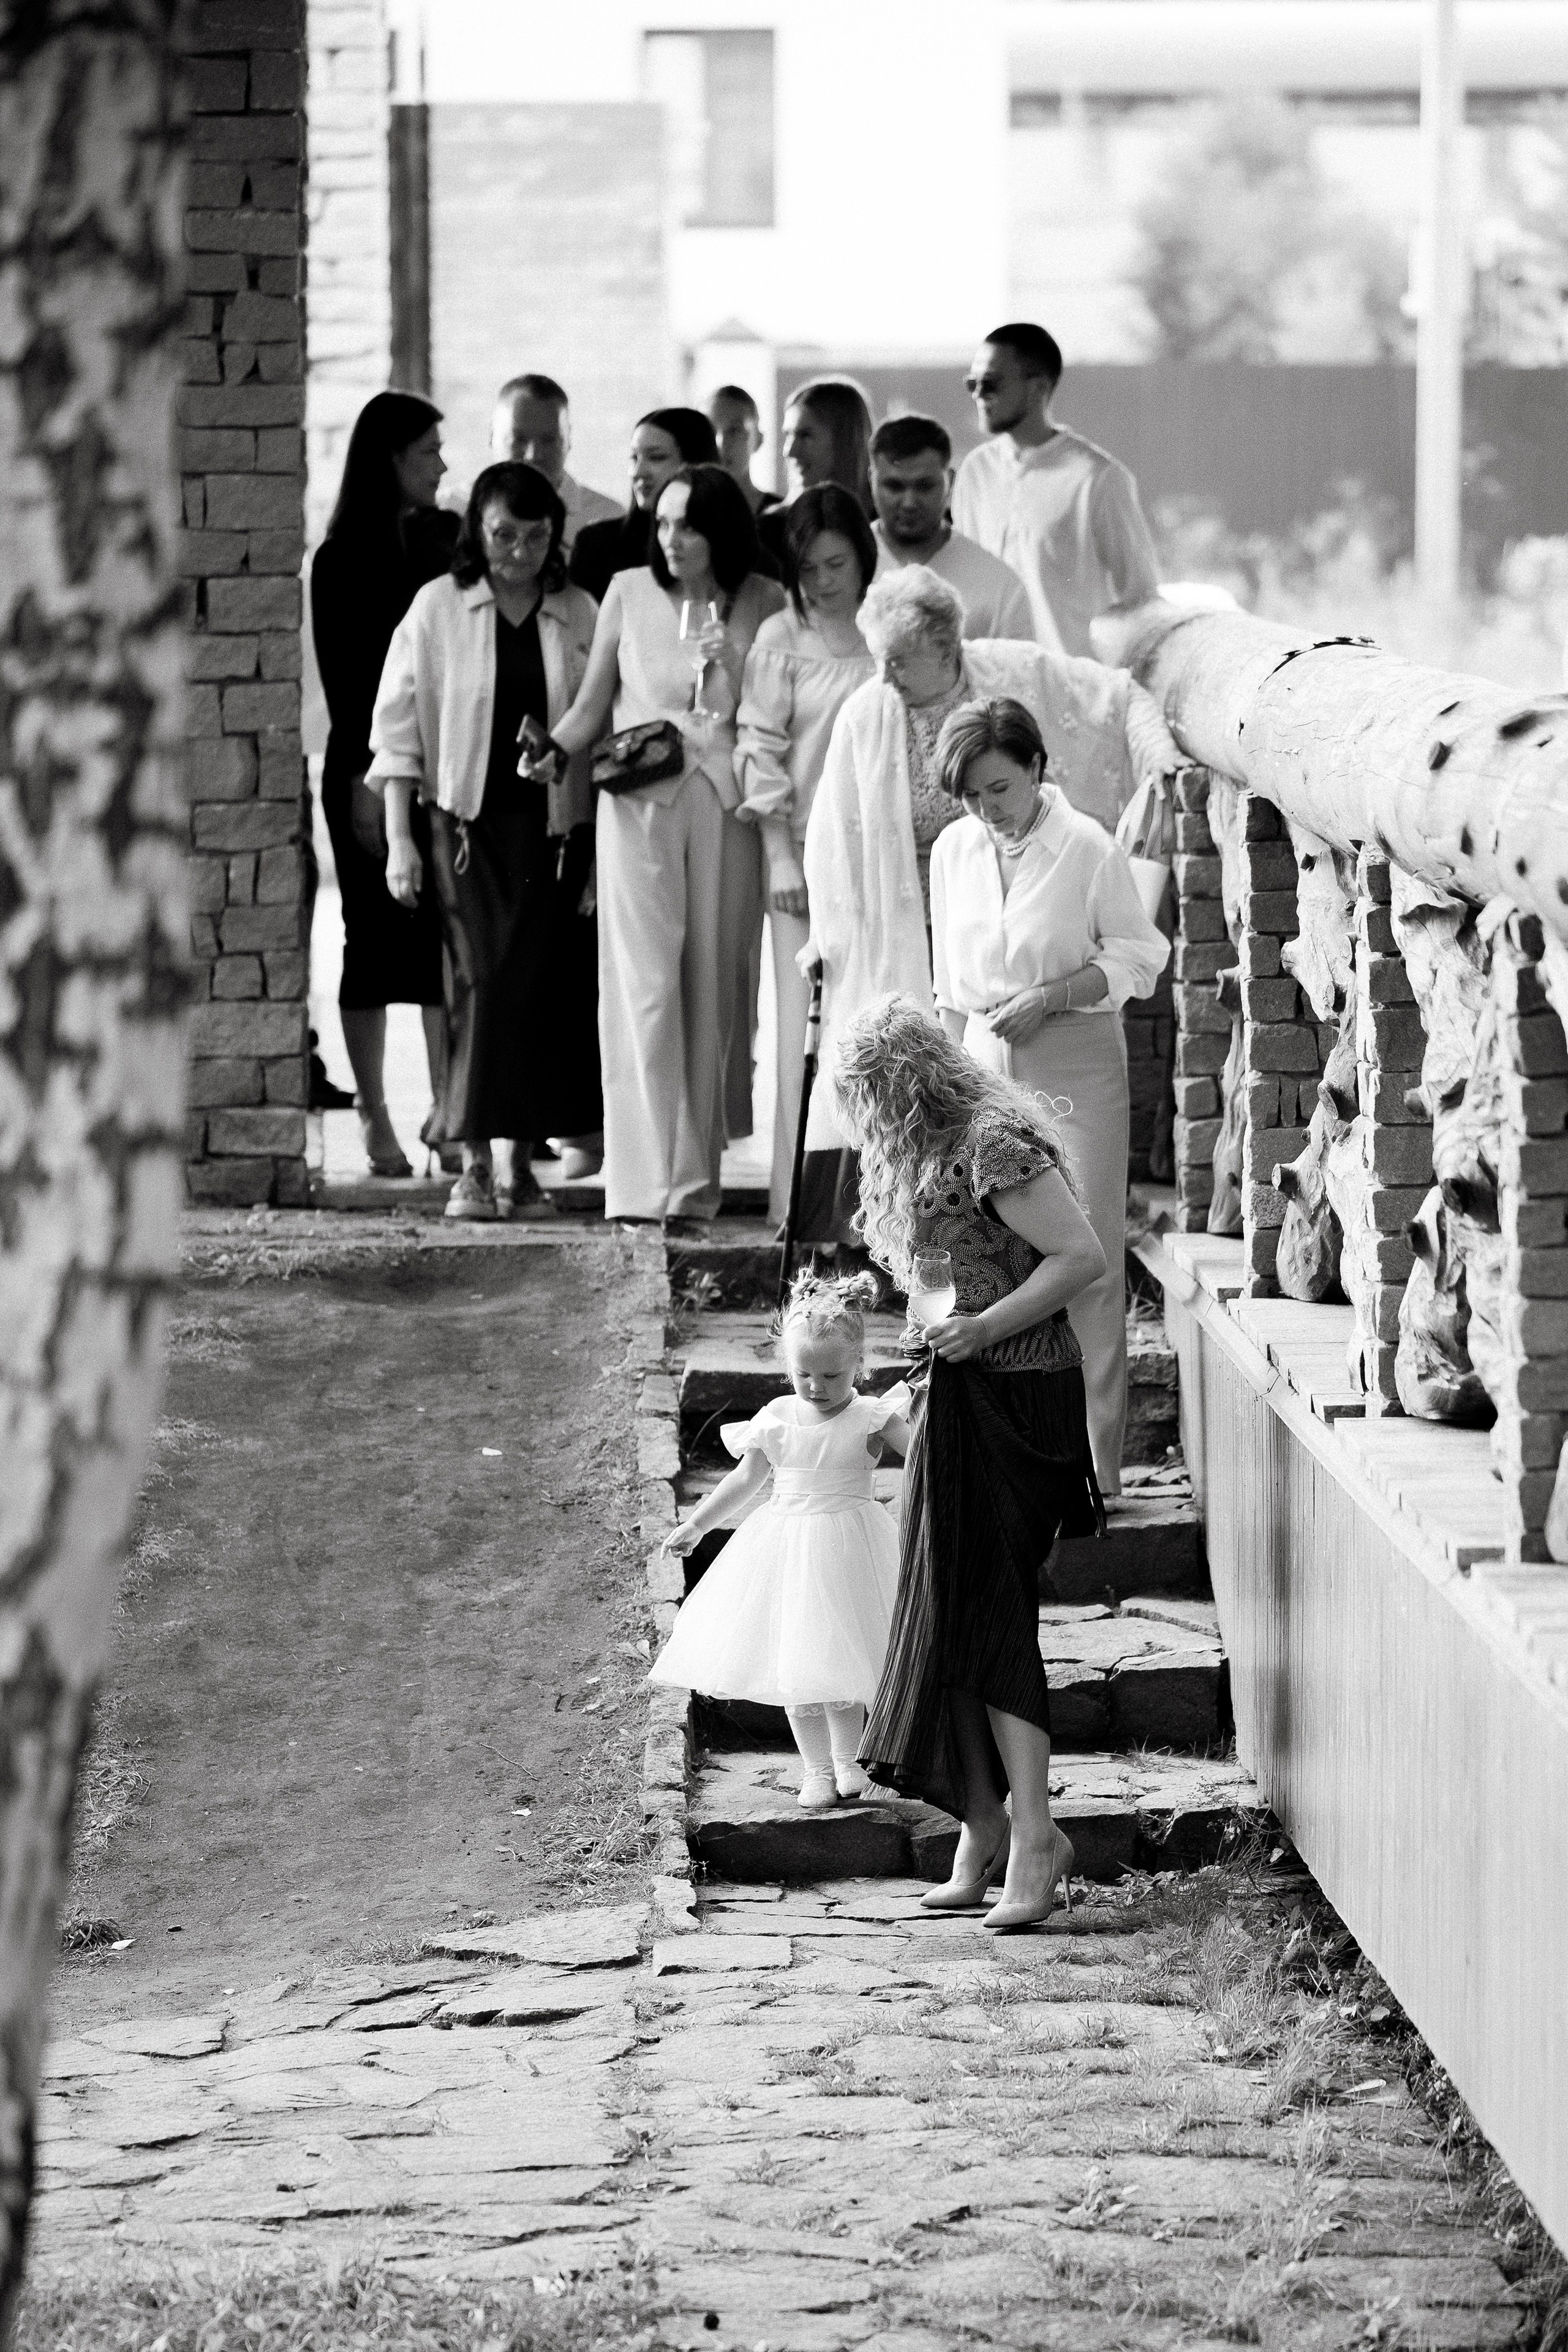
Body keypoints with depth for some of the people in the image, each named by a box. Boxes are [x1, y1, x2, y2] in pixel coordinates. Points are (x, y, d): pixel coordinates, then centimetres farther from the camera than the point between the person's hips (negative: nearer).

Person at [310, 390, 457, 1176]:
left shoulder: (447, 540, 8)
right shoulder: (343, 559, -3)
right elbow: (342, 679, -6)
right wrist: (363, 780, -13)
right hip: (370, 765, -4)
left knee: (449, 935, 0)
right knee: (376, 940, 1)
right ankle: (375, 1119, 5)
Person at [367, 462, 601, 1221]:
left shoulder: (580, 616, 7)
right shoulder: (438, 608, 2)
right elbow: (398, 724, 2)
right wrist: (398, 839, -4)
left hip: (554, 827, 2)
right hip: (467, 818, -2)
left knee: (545, 986, -2)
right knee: (481, 980, -12)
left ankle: (523, 1163, 8)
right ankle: (473, 1165, -10)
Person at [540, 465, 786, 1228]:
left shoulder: (762, 604, 6)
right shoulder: (630, 592, 8)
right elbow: (591, 707, 13)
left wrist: (729, 665, -4)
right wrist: (551, 751, -2)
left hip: (725, 803, 1)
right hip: (639, 800, -1)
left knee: (712, 986, 2)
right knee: (645, 986, -10)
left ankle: (695, 1180, 9)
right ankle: (649, 1183, -15)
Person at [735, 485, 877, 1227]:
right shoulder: (781, 640, 2)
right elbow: (760, 748, 0)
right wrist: (781, 857, -6)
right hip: (807, 851, -2)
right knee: (809, 1017, -3)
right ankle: (803, 1192, -1)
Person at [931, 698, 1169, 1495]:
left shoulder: (1087, 848, -9)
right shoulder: (953, 852, 5)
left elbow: (1137, 957, -3)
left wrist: (1048, 997, -14)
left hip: (1075, 1065, -4)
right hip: (986, 1064, 4)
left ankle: (1092, 1464, -2)